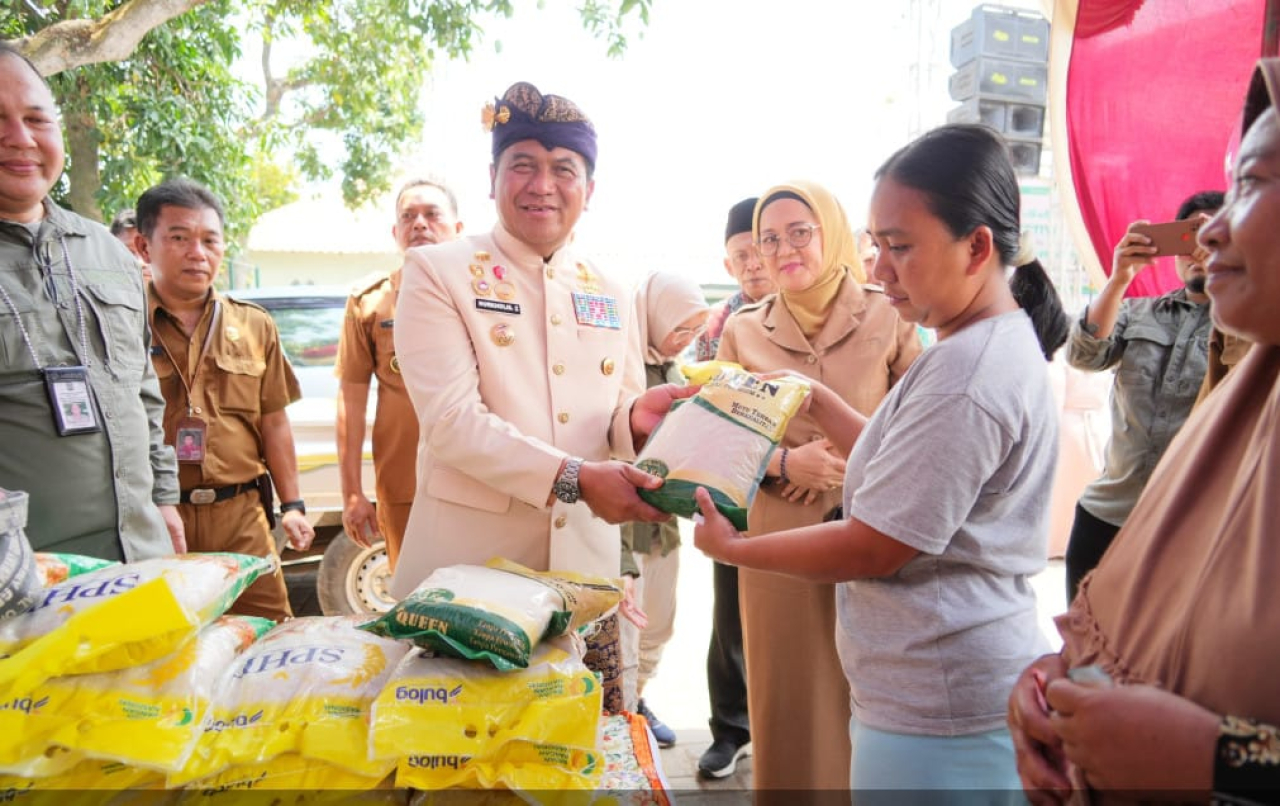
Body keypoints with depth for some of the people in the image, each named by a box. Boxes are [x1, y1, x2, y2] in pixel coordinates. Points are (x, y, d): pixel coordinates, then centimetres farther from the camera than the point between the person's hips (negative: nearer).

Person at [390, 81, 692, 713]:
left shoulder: (609, 294, 13)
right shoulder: (438, 273, -3)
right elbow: (451, 421, -13)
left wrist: (636, 416, -10)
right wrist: (575, 478, -23)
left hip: (584, 566, 4)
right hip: (468, 563, -4)